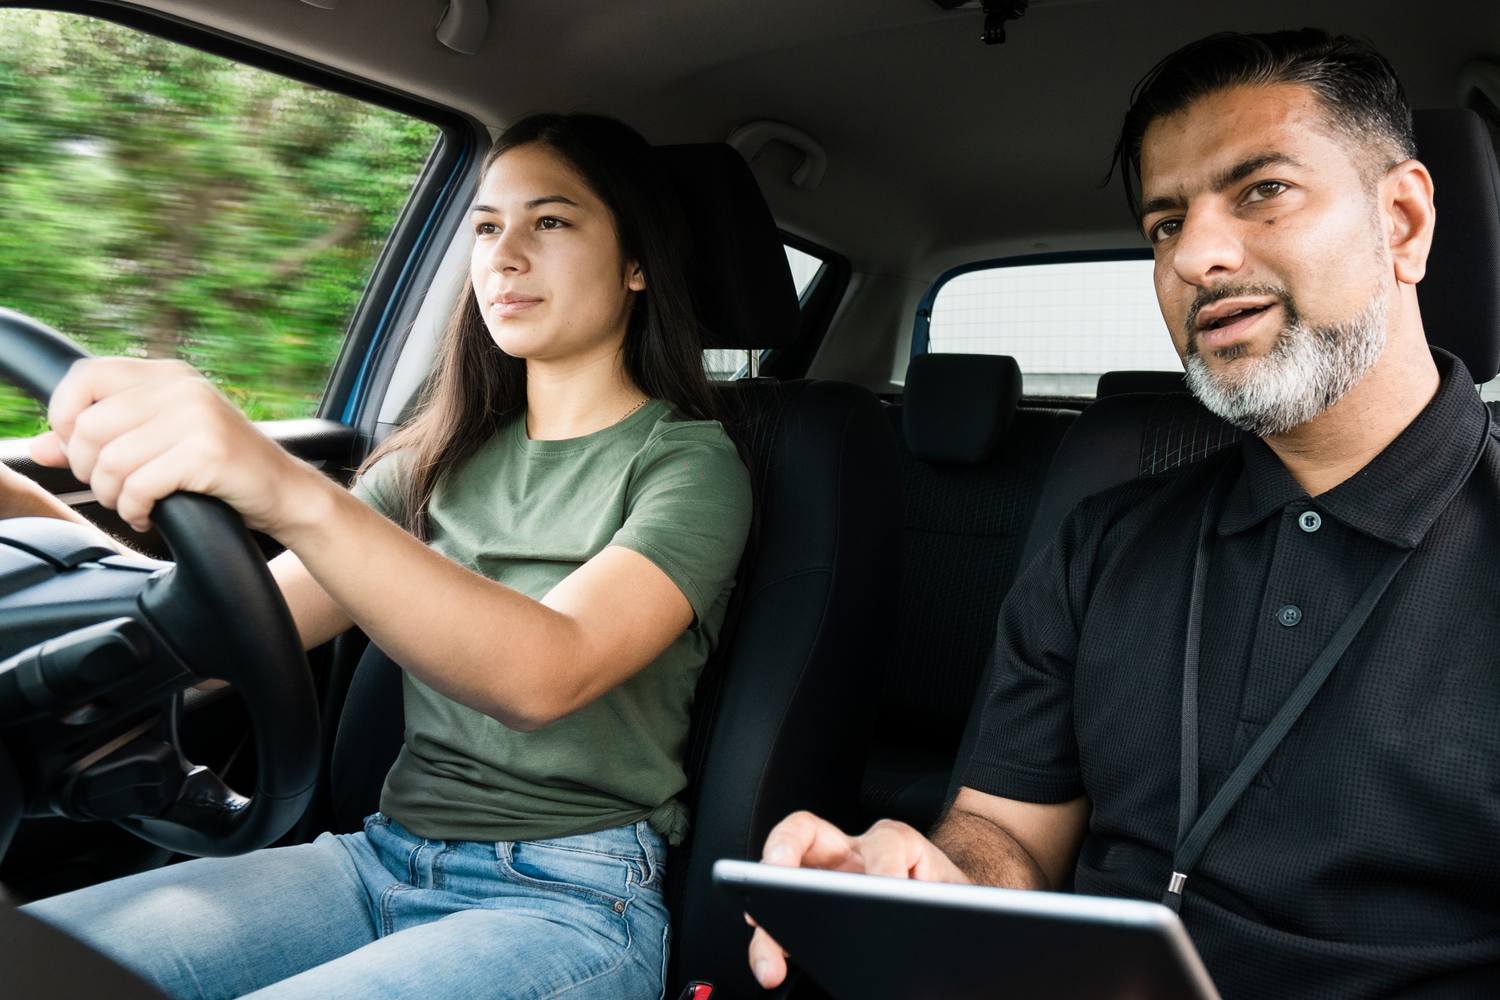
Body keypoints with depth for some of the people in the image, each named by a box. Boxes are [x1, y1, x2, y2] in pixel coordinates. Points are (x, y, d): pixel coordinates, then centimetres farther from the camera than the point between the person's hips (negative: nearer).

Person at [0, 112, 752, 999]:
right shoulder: (444, 459, 13)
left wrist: (296, 497, -39)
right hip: (386, 856, 6)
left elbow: (546, 673, -26)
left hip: (571, 901, -5)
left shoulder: (690, 462, -7)